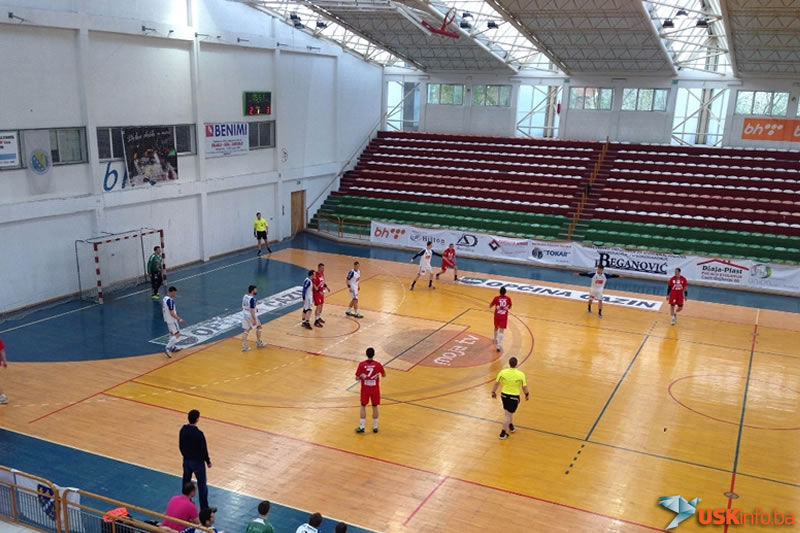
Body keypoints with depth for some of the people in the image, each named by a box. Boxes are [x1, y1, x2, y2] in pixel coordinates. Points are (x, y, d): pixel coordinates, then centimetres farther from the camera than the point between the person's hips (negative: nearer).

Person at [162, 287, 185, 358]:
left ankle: (173, 347, 33)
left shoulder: (164, 299, 5)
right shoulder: (170, 300, -24)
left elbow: (163, 310, 16)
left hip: (167, 319, 10)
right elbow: (172, 313, -25)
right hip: (172, 320, -10)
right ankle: (167, 348, -15)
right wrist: (180, 319, -20)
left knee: (172, 333, 23)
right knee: (177, 334, -6)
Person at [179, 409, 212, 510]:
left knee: (186, 482, 19)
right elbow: (203, 449, -18)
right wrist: (208, 461, -4)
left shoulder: (183, 430, -7)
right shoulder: (199, 433, -26)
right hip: (197, 461, -6)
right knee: (202, 485, 5)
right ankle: (204, 508, 10)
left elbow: (180, 446, 5)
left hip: (186, 460, 6)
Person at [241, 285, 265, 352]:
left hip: (244, 315, 7)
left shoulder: (245, 296, 4)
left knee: (246, 330, 12)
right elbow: (252, 310, -25)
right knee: (259, 327, 14)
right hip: (251, 316, -7)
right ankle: (259, 343, 24)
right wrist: (254, 320, -21)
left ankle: (244, 346, 7)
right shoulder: (252, 299, -23)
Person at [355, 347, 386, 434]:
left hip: (365, 389, 0)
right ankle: (375, 427, 19)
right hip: (375, 389, 0)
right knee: (375, 407, 13)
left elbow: (357, 378, -12)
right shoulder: (378, 364, -13)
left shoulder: (361, 364, -14)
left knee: (363, 407, 12)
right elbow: (384, 375, 0)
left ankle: (361, 427, 11)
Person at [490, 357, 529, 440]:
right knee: (508, 414, 5)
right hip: (514, 396, -3)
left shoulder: (502, 372, -11)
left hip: (504, 395, 3)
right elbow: (524, 386, -6)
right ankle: (503, 433, 9)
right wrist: (527, 394, 12)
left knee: (508, 412, 25)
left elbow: (496, 383, -4)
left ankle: (511, 427, 42)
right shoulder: (521, 374, -16)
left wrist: (493, 392, 12)